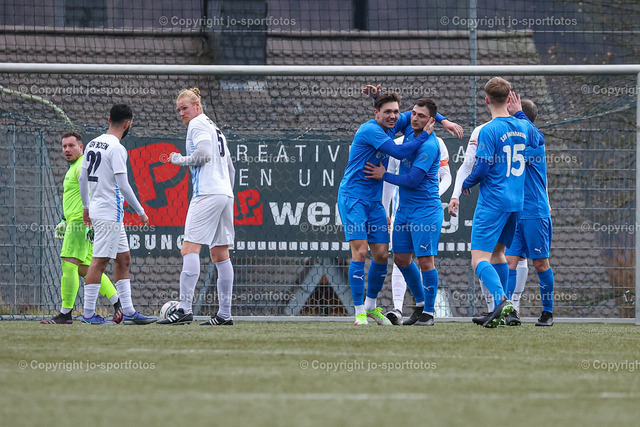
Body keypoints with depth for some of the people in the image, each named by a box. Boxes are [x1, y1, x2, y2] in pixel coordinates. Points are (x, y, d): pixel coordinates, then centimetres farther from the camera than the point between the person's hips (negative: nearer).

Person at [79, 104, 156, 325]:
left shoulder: (93, 144, 11)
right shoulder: (116, 148, -14)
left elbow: (83, 178, 17)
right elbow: (123, 185, -18)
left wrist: (86, 207, 26)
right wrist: (141, 212, -10)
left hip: (96, 208, 9)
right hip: (110, 213, -9)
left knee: (123, 259, 12)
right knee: (100, 261, -7)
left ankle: (128, 312, 12)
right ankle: (89, 313, -7)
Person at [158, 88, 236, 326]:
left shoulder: (198, 124, -2)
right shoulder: (215, 129, 26)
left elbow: (204, 154, -17)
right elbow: (230, 168, 28)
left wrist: (180, 160, -2)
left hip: (207, 194, -10)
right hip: (225, 193, 10)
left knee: (190, 249, -13)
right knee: (220, 255, 9)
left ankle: (184, 309, -23)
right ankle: (224, 313, 7)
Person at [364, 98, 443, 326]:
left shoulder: (429, 146, -19)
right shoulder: (409, 132, 7)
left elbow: (412, 180, -21)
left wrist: (384, 175, -10)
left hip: (426, 210, -9)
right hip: (405, 209, 9)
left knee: (425, 260, -8)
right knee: (401, 258, 11)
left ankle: (429, 311, 2)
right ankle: (420, 303, 26)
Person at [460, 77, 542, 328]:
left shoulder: (488, 131, -14)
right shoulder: (523, 127, 7)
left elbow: (482, 168, -16)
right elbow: (538, 140, 30)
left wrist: (466, 184, 4)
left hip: (492, 203, -7)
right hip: (517, 202, 7)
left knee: (479, 259, -11)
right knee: (497, 252, 21)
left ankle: (501, 299, -32)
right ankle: (503, 307, 18)